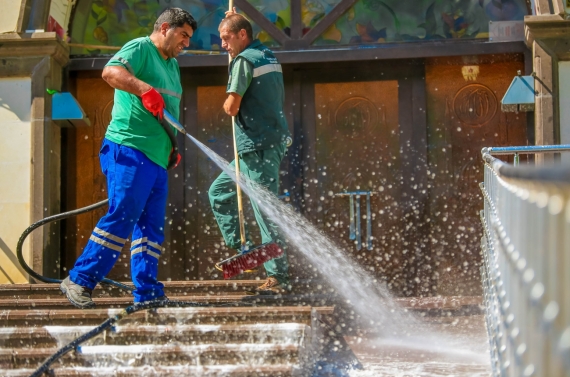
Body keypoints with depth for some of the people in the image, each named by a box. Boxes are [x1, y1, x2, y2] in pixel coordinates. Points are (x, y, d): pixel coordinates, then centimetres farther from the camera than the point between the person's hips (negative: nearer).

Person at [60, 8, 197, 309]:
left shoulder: (173, 65, 26)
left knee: (151, 225, 5)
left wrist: (172, 146, 26)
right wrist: (145, 89, -35)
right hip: (129, 151, -9)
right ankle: (79, 281, -10)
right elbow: (111, 71, -23)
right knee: (121, 216, -15)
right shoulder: (139, 48, -3)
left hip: (157, 159, 9)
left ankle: (147, 293, 5)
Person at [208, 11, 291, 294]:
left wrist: (227, 104, 9)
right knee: (218, 191, 18)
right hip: (271, 141, 10)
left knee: (265, 211, -8)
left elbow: (231, 107, -17)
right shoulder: (268, 56, 15)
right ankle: (244, 249, 16)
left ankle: (278, 277, -6)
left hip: (258, 146, -10)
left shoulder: (244, 60, -12)